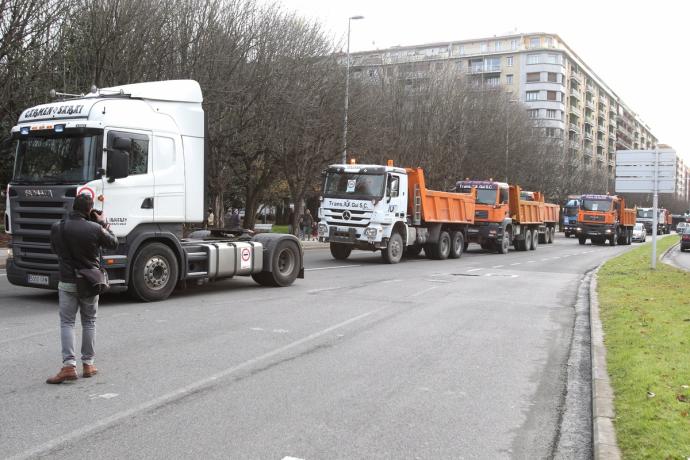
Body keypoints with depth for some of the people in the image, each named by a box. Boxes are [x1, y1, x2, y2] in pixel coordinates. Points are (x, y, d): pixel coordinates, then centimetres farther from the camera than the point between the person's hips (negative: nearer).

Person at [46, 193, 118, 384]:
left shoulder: (57, 228, -6)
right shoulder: (95, 229, -13)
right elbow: (113, 243, 3)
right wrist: (104, 224, 13)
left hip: (67, 283, 1)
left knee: (66, 323, 5)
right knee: (89, 322, 13)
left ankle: (69, 366, -6)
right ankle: (88, 364, 17)